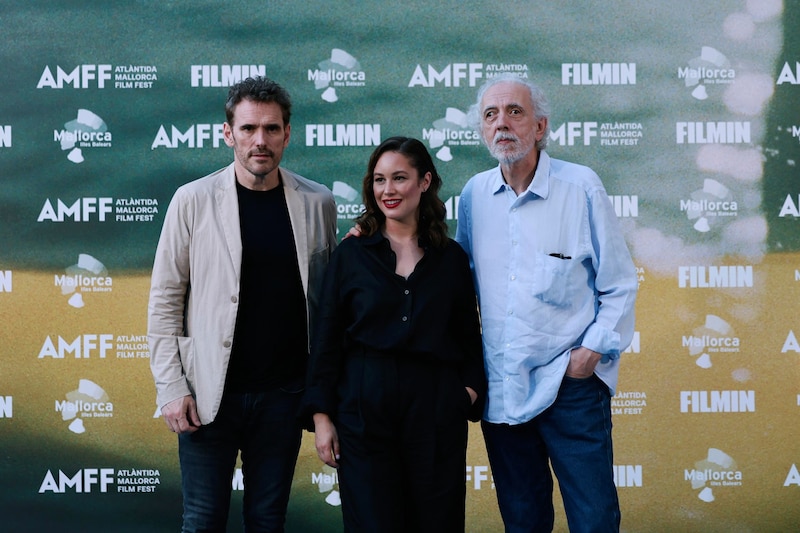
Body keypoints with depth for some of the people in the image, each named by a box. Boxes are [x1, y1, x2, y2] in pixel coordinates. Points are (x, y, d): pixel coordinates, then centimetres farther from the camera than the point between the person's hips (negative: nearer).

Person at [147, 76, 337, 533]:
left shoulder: (317, 203, 1)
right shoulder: (194, 200, -4)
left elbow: (329, 297, 8)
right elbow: (166, 300, -2)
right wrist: (171, 387, -8)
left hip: (283, 392, 2)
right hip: (210, 392, -1)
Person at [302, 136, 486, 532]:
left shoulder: (451, 258, 8)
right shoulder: (351, 255, 4)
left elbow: (469, 337, 12)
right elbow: (325, 340, 3)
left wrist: (471, 389, -5)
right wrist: (321, 415, -3)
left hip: (436, 411, 1)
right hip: (364, 410, -1)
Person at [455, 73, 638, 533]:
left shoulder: (581, 187, -5)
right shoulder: (475, 194, 5)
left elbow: (620, 285, -2)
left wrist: (592, 350, -10)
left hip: (572, 386, -3)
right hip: (500, 387, 4)